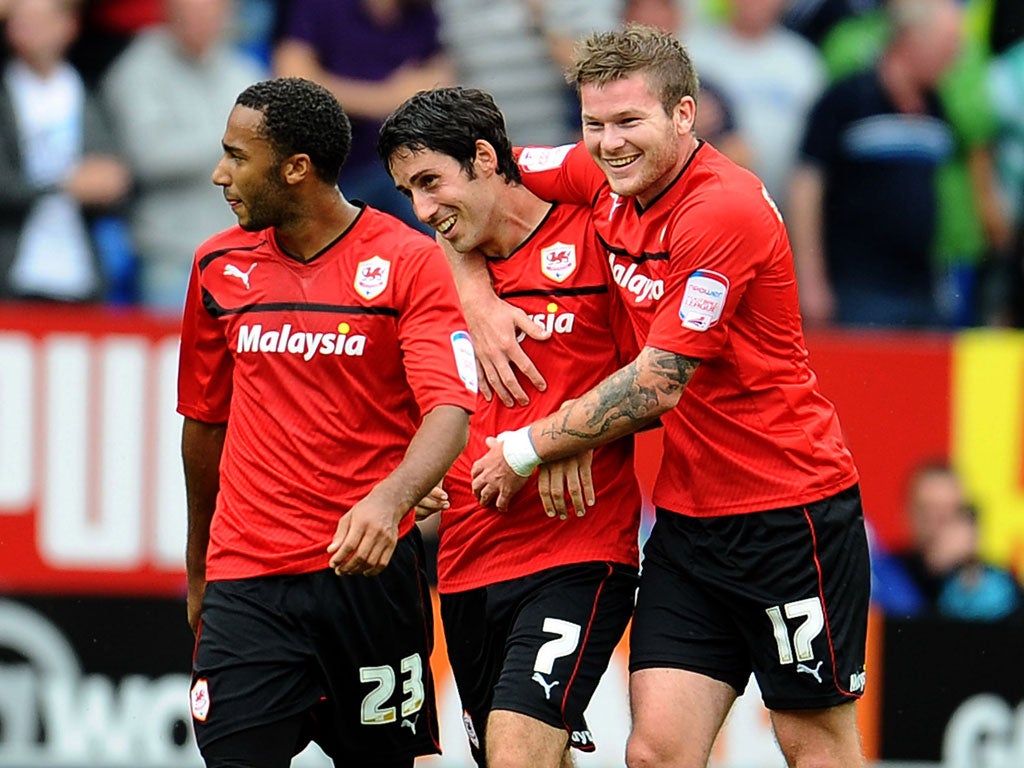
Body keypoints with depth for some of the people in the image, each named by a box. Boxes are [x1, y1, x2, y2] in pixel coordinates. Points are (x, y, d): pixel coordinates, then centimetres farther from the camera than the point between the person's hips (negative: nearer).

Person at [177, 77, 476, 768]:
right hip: (246, 581, 3)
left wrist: (388, 501, -36)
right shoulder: (220, 266, 8)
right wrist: (198, 571, 25)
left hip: (368, 568, -3)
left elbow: (449, 412, -16)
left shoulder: (408, 262, -6)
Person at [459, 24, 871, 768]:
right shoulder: (606, 178, 3)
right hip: (689, 517, 7)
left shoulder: (726, 211, -20)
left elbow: (656, 387, -20)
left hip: (791, 512, -7)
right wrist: (478, 297, 2)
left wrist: (526, 449, -10)